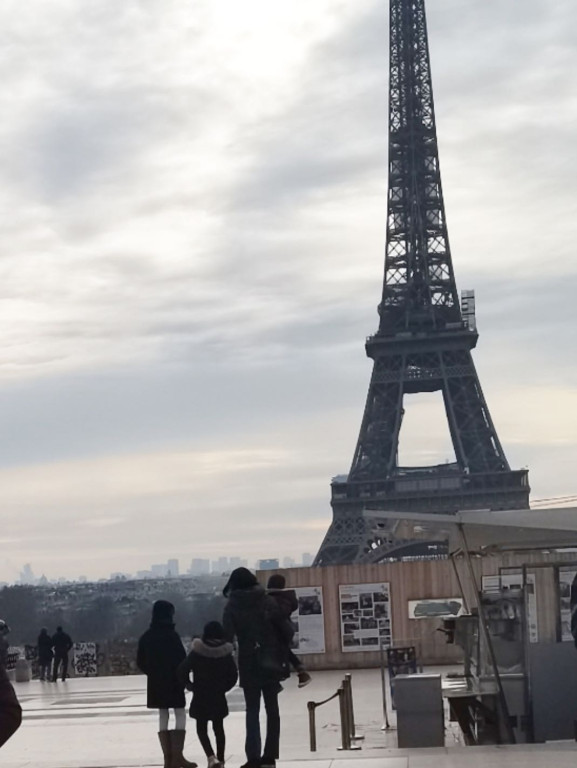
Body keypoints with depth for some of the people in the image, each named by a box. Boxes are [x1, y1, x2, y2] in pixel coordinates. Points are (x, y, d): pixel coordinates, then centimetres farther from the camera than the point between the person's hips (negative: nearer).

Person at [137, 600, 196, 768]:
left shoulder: (146, 637, 4)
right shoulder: (172, 635, -14)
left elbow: (140, 662, 7)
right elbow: (181, 659, -15)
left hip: (155, 683, 6)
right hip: (173, 682, -6)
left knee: (163, 717, 12)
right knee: (180, 716, 3)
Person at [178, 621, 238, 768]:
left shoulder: (197, 652, -11)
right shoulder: (226, 653, -4)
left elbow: (183, 670, -14)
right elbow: (233, 675, 0)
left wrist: (190, 685, 1)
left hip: (200, 697, -3)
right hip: (219, 698, 3)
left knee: (201, 728, 5)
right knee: (219, 728, 15)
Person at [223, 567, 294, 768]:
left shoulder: (232, 607, -3)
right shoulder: (268, 601, 0)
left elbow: (227, 636, -11)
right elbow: (287, 630, -3)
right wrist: (282, 653, 9)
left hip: (249, 664, -1)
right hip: (271, 663, 2)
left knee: (252, 711, 3)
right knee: (272, 710, 11)